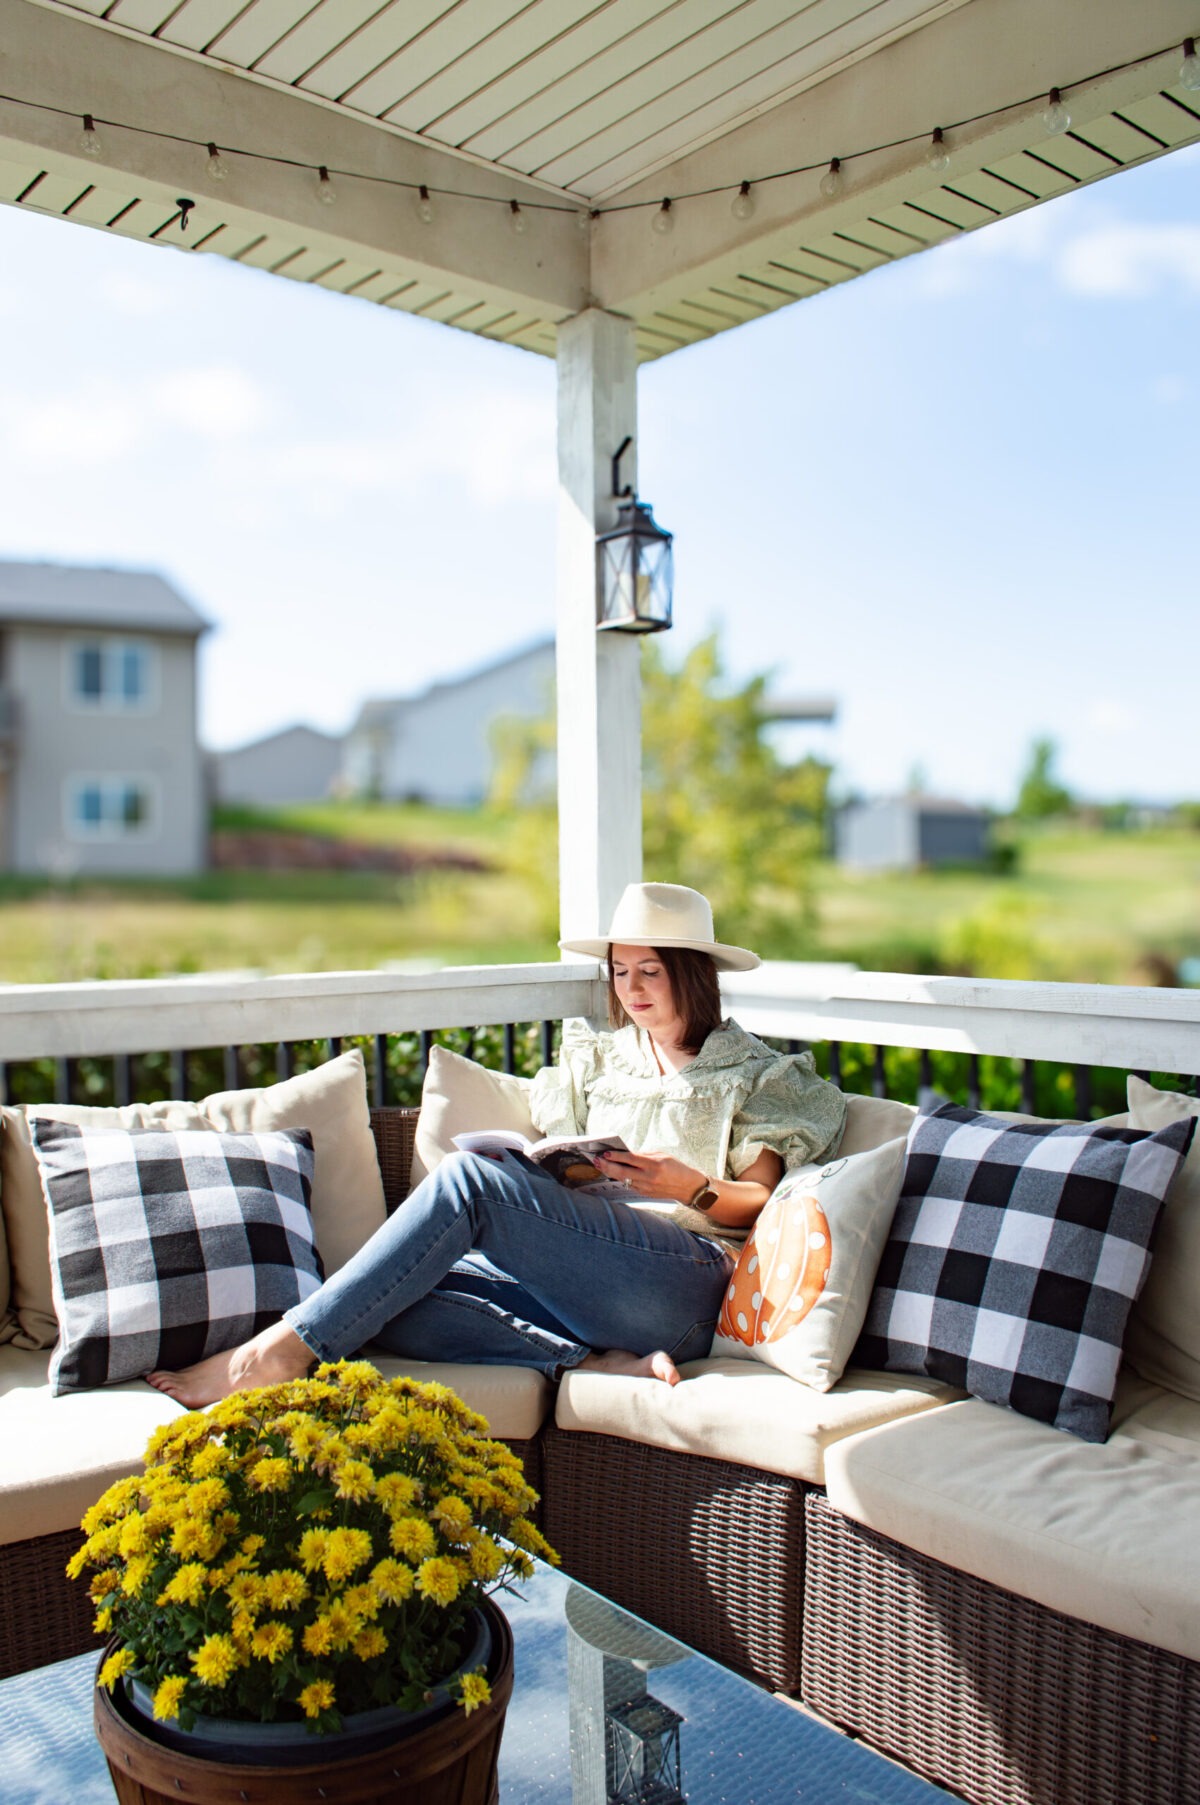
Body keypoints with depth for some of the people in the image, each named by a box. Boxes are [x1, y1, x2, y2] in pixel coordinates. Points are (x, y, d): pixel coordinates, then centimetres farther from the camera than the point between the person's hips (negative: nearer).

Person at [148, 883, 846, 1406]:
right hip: (570, 1273, 6)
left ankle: (285, 1350, -25)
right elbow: (555, 1164, 22)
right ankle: (596, 1364, -31)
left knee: (469, 1177, -27)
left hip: (684, 1279, -5)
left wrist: (691, 1186, -11)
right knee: (396, 1305, -23)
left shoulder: (750, 1071, 15)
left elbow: (764, 1200, 7)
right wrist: (552, 1172, -1)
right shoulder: (599, 1059, 27)